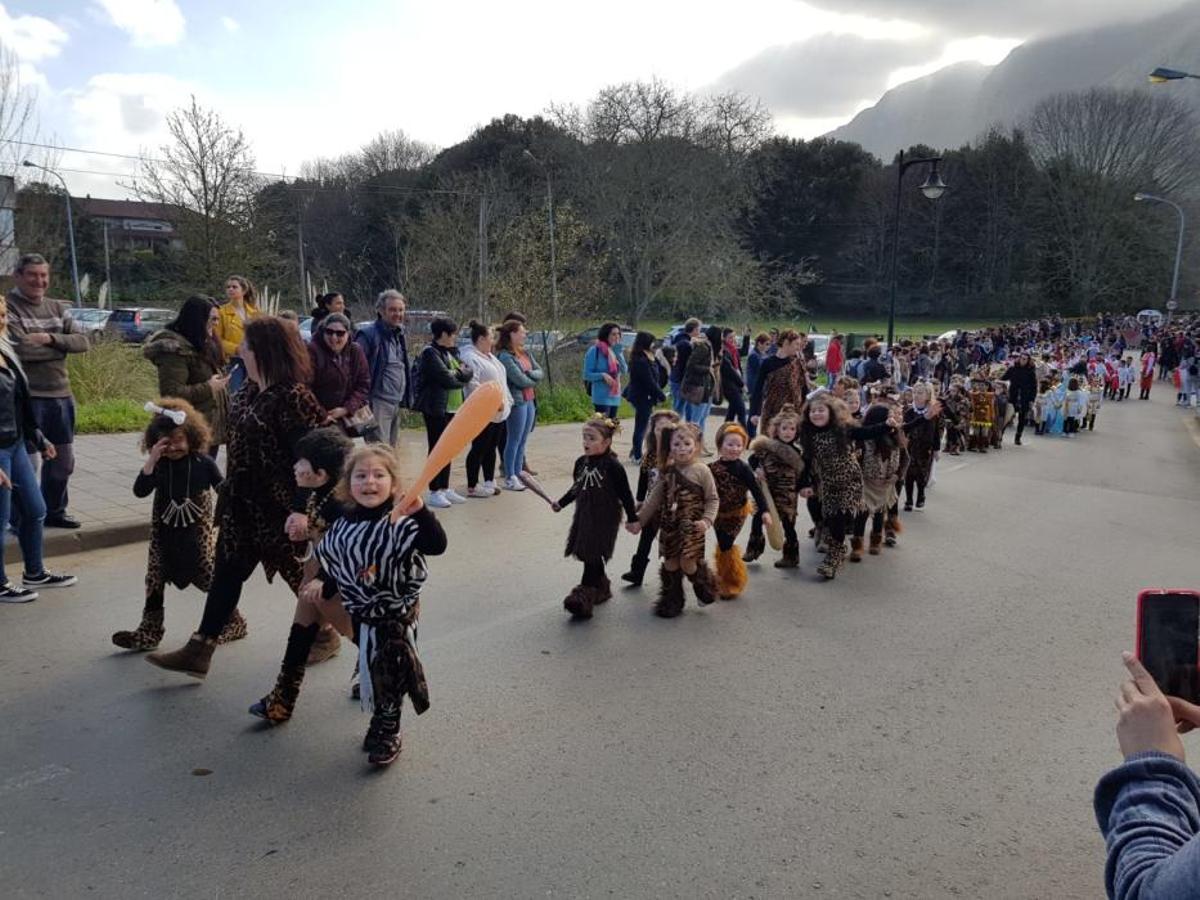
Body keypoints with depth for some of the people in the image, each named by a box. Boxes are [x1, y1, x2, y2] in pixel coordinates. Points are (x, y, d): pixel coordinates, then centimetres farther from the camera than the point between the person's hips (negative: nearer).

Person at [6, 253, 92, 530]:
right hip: (27, 397, -7)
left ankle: (54, 511, 32)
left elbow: (83, 341, 0)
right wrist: (61, 347, -10)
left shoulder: (58, 308, 11)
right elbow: (22, 349, -21)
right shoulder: (10, 309, -9)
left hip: (61, 395, 7)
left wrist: (50, 338, -15)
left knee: (63, 460, 16)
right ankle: (21, 518, 13)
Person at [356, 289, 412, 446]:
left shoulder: (400, 336, 15)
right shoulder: (368, 335, -11)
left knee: (391, 448, 15)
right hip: (378, 402, -8)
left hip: (397, 403, 8)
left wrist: (407, 398, 16)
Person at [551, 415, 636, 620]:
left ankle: (584, 595, -4)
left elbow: (625, 494, -10)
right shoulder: (581, 463, 4)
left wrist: (632, 518, -6)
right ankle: (601, 588, 32)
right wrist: (561, 503, 15)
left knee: (592, 555, -9)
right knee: (586, 554, 14)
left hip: (605, 518, -7)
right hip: (584, 516, 7)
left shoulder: (612, 466, -15)